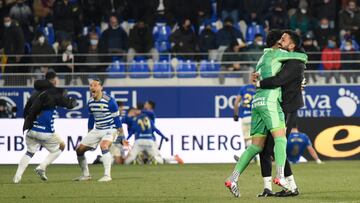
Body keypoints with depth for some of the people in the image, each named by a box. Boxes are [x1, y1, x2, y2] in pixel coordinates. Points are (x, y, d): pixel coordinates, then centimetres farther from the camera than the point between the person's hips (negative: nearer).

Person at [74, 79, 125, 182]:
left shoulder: (109, 101, -17)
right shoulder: (90, 102, 2)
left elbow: (117, 120, -13)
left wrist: (122, 137, -13)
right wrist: (88, 137, 20)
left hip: (110, 129, -7)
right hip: (97, 130, 7)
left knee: (103, 146, -35)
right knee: (79, 149, 3)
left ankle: (107, 175, -32)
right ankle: (85, 174, 21)